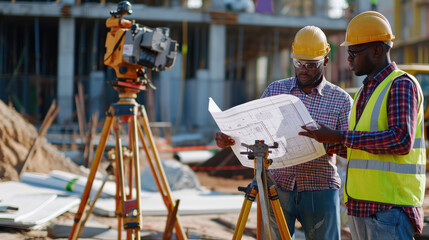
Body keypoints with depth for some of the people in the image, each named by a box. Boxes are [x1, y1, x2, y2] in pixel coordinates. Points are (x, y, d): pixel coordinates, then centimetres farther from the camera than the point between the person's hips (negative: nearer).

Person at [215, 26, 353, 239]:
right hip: (278, 187, 2)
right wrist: (228, 138, -12)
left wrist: (336, 145, -24)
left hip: (320, 189, -1)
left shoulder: (341, 99, 2)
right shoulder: (275, 90, 9)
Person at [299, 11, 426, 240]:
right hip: (360, 204, 9)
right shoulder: (365, 89, 20)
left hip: (390, 206, -9)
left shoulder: (402, 85, -8)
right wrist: (328, 140, 7)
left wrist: (341, 137, -21)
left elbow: (402, 140, -22)